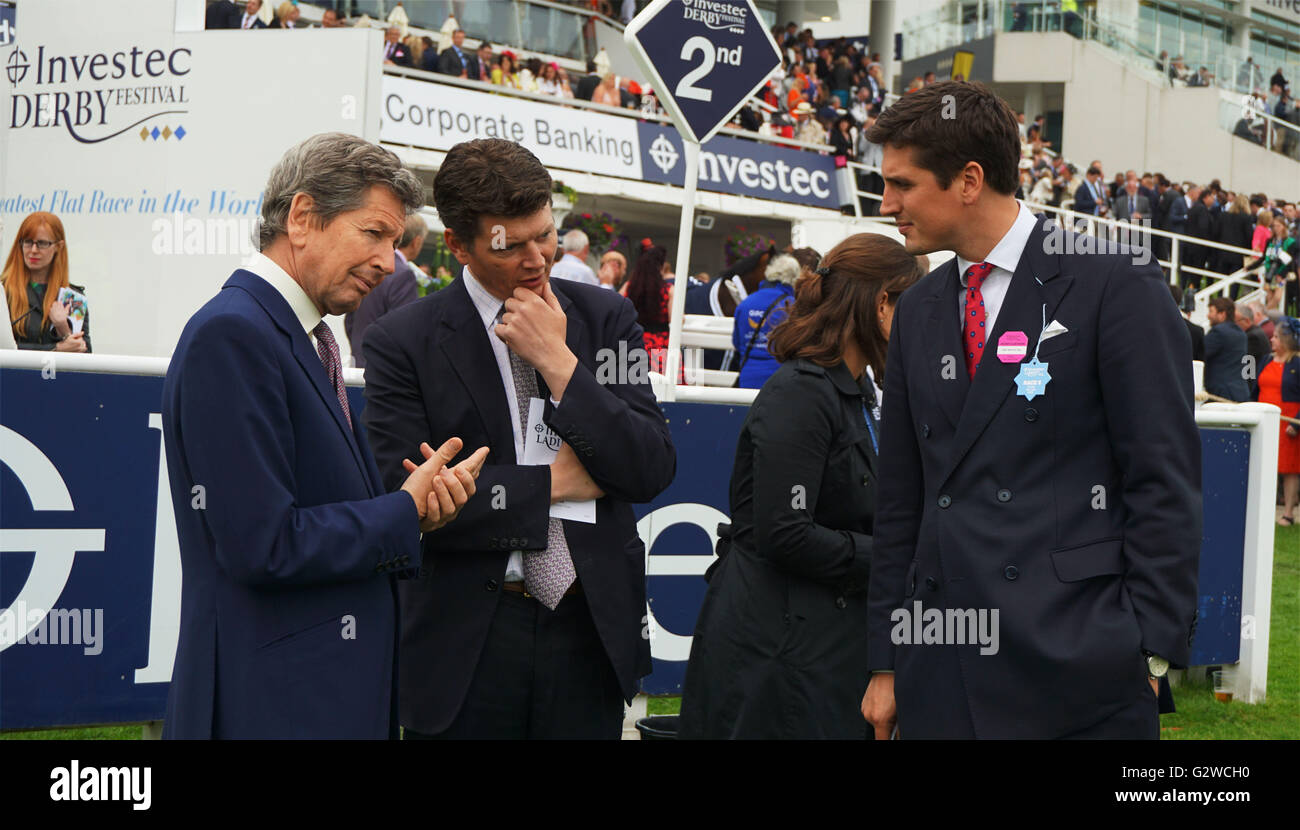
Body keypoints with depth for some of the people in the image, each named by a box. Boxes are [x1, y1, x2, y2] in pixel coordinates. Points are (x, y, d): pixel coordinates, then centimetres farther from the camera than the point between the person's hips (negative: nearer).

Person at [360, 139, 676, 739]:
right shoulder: (402, 341, -4)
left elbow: (653, 473, -3)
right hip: (466, 645, -2)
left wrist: (558, 361, -11)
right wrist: (550, 483, -9)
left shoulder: (605, 318, 5)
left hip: (589, 626, 3)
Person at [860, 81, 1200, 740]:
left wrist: (1150, 652, -11)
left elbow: (1166, 480, -6)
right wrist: (885, 663, 14)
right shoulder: (918, 312, 15)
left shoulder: (1114, 284, -3)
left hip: (1076, 667, -5)